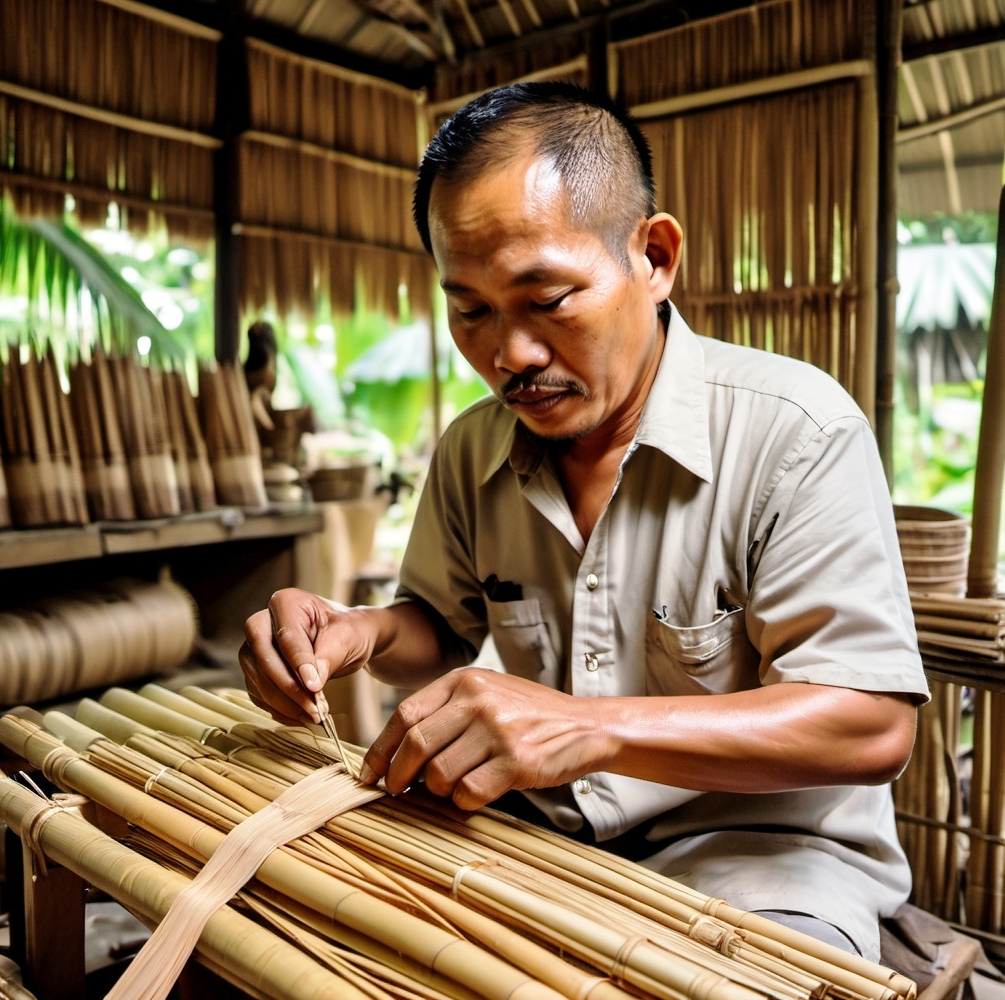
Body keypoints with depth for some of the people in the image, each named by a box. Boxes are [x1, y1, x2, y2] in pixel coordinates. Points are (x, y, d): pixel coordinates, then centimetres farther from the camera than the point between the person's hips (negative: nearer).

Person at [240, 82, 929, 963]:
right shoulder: (471, 453, 1)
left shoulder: (798, 431, -17)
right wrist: (367, 634, -11)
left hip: (758, 842, -3)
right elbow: (444, 628, 15)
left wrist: (590, 728, -34)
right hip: (539, 828, 5)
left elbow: (874, 723, -22)